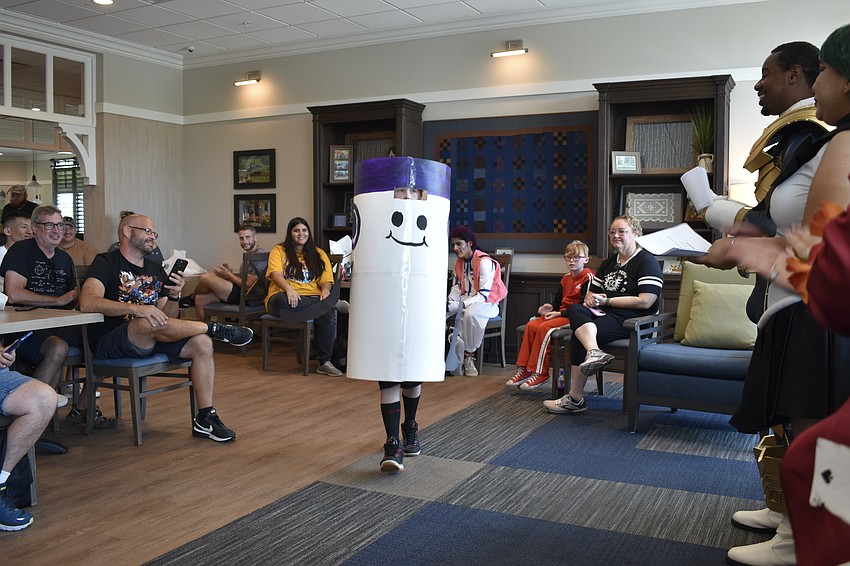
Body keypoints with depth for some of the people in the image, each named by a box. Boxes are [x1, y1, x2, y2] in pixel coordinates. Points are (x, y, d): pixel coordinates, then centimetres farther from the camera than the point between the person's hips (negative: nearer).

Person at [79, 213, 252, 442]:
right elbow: (87, 303, -21)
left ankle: (205, 419, -11)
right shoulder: (106, 262, -3)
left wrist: (174, 296, -8)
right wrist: (136, 309, -31)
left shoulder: (156, 269, 16)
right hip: (109, 343, -6)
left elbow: (167, 319, 14)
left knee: (202, 344, -17)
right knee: (149, 322, -36)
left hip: (150, 340, 6)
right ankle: (216, 329, -15)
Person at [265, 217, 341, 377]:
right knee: (282, 302, -41)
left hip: (312, 299, 2)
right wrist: (288, 288, -26)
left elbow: (326, 280, 12)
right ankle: (333, 304, -31)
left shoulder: (319, 254, 20)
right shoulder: (279, 250, 11)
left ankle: (325, 362, -24)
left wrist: (325, 290, -13)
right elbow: (275, 274, -5)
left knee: (328, 314, -33)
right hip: (284, 296, -2)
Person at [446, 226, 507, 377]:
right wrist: (450, 300, -10)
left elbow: (484, 294, -21)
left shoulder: (485, 262, -17)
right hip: (465, 300, 7)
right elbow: (457, 286, 13)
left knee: (470, 314, -41)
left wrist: (462, 304, -31)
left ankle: (469, 356, -24)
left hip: (486, 302, -7)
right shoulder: (458, 262, 8)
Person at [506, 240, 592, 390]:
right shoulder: (566, 278, 16)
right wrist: (550, 307, -2)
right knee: (531, 325, -11)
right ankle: (525, 369, -8)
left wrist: (560, 313, -17)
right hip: (561, 314, 8)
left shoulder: (588, 277, -10)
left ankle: (540, 373, -20)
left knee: (544, 328, -27)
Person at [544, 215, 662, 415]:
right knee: (574, 309, -25)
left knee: (579, 336, -27)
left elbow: (645, 302, -14)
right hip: (606, 315, 8)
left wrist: (606, 301, -11)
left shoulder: (647, 261, -2)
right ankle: (594, 352, -51)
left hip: (632, 320, -7)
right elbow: (592, 292, 28)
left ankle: (575, 399, -21)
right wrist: (590, 298, 1)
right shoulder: (609, 262, 25)